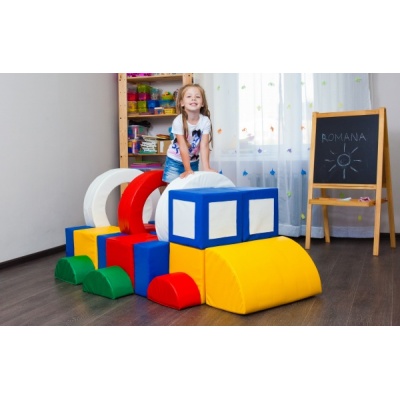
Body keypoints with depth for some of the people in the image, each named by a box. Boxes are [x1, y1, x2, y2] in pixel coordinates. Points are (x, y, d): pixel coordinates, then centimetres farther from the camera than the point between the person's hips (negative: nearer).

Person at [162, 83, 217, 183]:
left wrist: (206, 168, -27)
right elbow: (183, 147, -25)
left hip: (193, 161, 2)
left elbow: (204, 146, -19)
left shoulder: (205, 121, -17)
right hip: (175, 161, -2)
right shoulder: (178, 121, -24)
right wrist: (188, 170, -27)